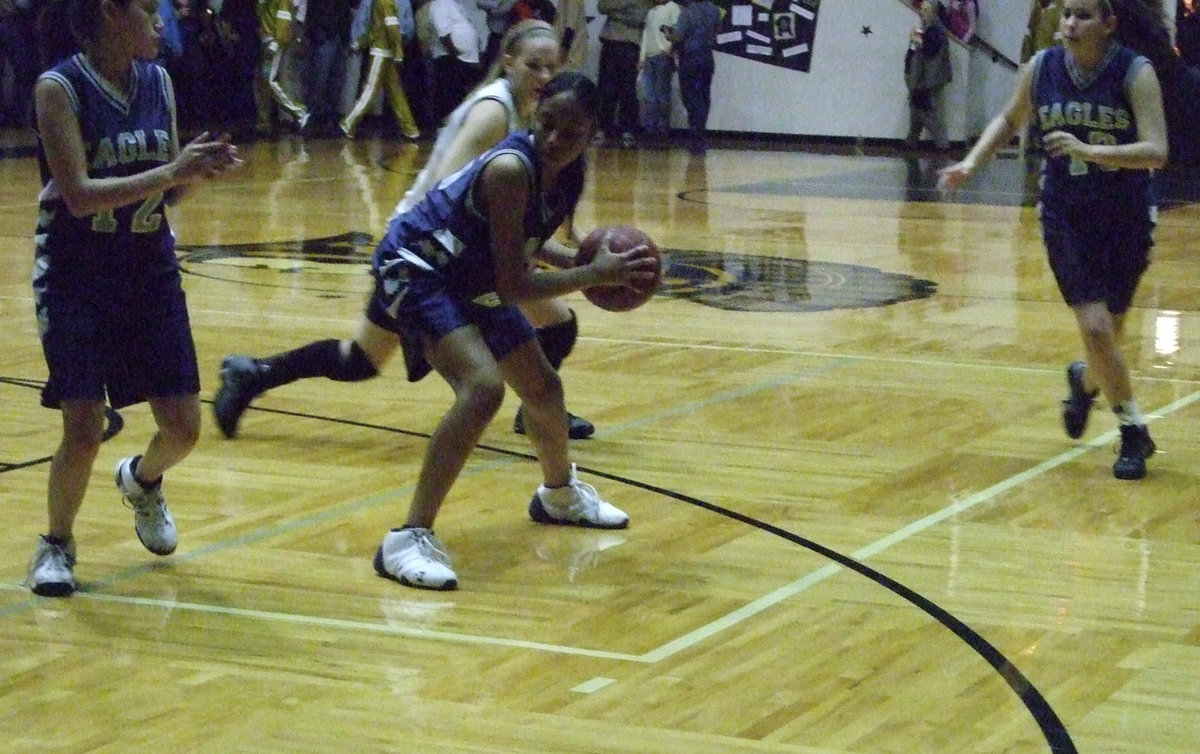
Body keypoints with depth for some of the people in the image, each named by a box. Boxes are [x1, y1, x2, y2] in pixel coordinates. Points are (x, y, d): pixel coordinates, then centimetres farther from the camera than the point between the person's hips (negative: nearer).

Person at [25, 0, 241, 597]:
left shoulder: (158, 81, 2)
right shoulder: (59, 88, -14)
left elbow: (169, 193, 8)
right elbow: (79, 195, -23)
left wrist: (198, 169, -13)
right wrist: (170, 171, -28)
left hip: (151, 272, 5)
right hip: (76, 278, -5)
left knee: (183, 427, 5)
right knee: (84, 431, -9)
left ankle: (141, 481, 39)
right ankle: (56, 544, 17)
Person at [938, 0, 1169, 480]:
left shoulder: (1136, 72, -14)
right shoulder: (1041, 68, -5)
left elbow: (1156, 151, -22)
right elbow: (1010, 121, 14)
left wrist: (1089, 151, -33)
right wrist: (971, 163, 2)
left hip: (1126, 220, -1)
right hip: (1065, 217, 1)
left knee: (1108, 330, 8)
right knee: (1095, 327, -11)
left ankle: (1086, 382, 43)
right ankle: (1134, 432, 5)